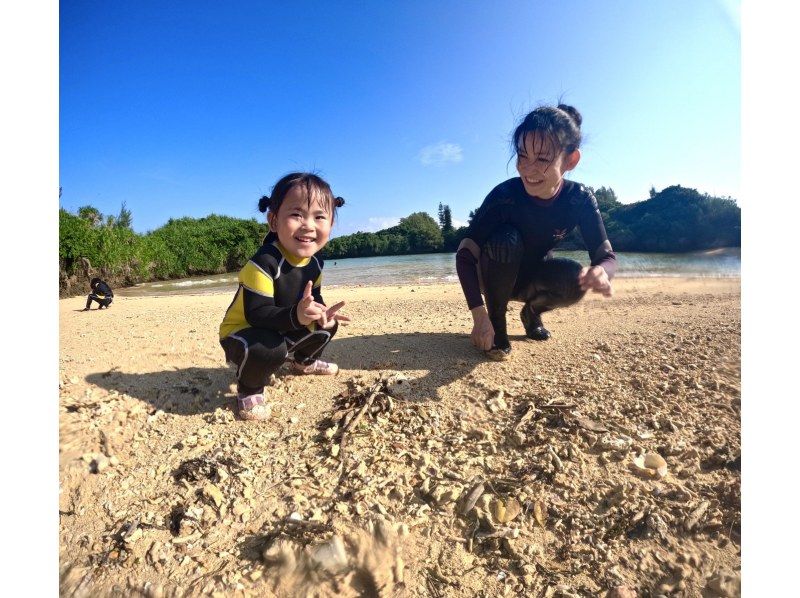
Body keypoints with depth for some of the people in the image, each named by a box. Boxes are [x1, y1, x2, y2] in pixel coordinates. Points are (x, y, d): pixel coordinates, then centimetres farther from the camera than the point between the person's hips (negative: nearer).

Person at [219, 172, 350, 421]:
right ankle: (249, 389, -5)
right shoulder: (264, 262, -34)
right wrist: (296, 316, -54)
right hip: (243, 332, -7)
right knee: (269, 348, -38)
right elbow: (257, 314, -37)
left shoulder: (314, 263, -9)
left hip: (285, 330, 8)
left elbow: (313, 297, 5)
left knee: (327, 326, 11)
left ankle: (304, 361, 40)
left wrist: (322, 313, -18)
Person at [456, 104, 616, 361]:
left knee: (576, 280, -28)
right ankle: (497, 321, -14)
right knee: (506, 240, -33)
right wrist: (479, 315, -41)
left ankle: (532, 312, 5)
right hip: (498, 276, -2)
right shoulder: (504, 195, -29)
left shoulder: (580, 199, -20)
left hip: (535, 276, 2)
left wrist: (600, 271, -46)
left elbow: (606, 256, -19)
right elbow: (465, 256, -30)